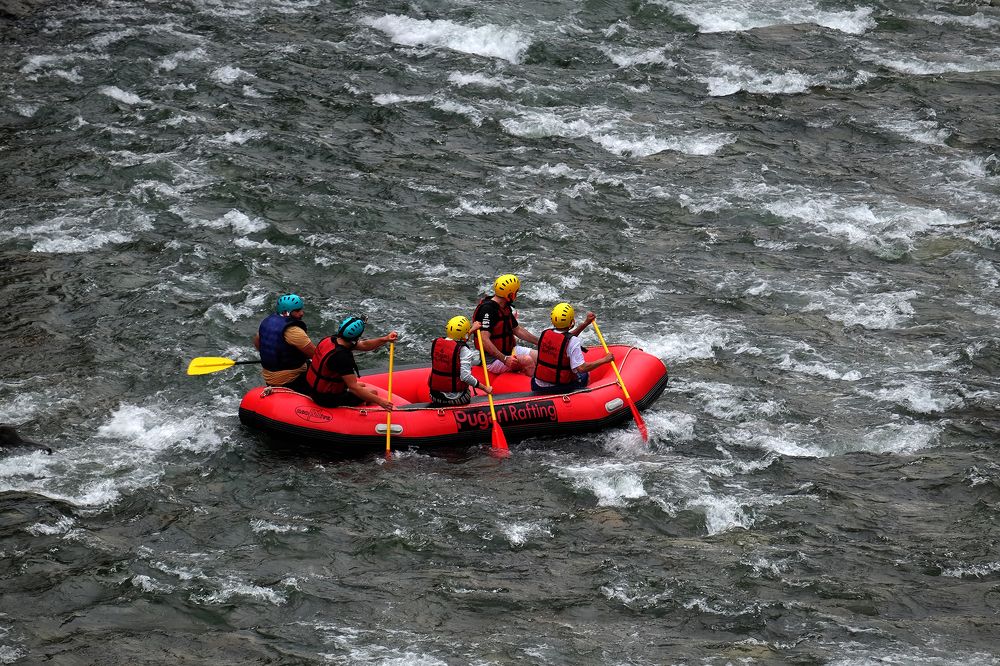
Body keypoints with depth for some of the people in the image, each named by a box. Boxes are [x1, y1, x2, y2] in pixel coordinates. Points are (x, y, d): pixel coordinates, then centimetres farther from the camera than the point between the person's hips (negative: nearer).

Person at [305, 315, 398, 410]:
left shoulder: (330, 340, -4)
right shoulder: (342, 357, -32)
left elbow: (364, 345, 5)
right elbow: (353, 388, -31)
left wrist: (385, 339, -6)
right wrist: (379, 401, -28)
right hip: (327, 399, -9)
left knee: (362, 385, 27)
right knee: (373, 393, 4)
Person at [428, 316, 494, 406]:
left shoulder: (435, 343, 2)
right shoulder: (463, 350, -16)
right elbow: (465, 377, -22)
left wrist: (471, 330, 29)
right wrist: (485, 388, -12)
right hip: (456, 398, -6)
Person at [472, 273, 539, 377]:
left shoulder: (505, 308, 9)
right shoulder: (488, 309, -23)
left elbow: (517, 330, 24)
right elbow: (484, 340, -31)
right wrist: (505, 359, -35)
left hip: (508, 351, 10)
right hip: (493, 360, -10)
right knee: (527, 361, -25)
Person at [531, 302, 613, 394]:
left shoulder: (545, 334, -5)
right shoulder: (573, 341, -22)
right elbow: (581, 368, -24)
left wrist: (585, 324, 12)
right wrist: (604, 360, -14)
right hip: (561, 389, -4)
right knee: (585, 374, 27)